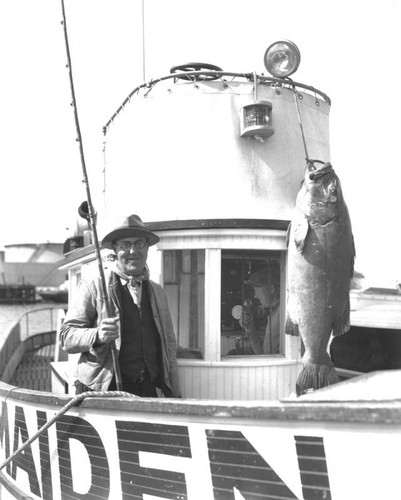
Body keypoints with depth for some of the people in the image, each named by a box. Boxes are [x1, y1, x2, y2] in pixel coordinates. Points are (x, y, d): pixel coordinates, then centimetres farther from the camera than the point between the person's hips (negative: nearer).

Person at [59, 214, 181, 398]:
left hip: (149, 392, 4)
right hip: (103, 391, -4)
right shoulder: (93, 287, 3)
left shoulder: (157, 292, 18)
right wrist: (97, 336, -23)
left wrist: (174, 396, 14)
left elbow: (169, 346, 20)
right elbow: (66, 336, -2)